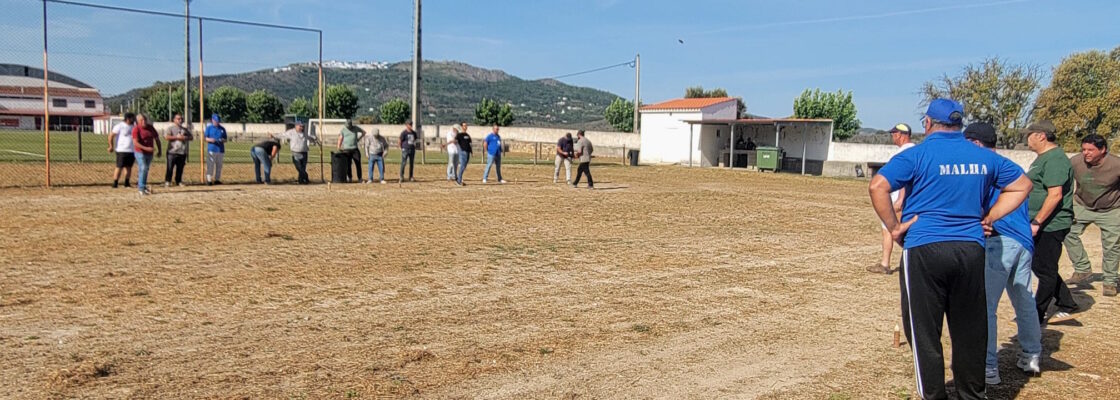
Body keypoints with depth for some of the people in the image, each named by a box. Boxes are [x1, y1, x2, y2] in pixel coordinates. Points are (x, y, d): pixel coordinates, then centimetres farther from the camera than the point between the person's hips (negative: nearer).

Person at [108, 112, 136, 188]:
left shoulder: (132, 126, 14)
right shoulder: (119, 126, -7)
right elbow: (111, 136, -10)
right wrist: (111, 146, -14)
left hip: (131, 151, 7)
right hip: (122, 151, -7)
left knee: (129, 167, 9)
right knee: (119, 167, -8)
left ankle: (126, 183, 17)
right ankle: (115, 184, -4)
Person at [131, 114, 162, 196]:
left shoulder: (150, 127, 4)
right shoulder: (136, 129, -14)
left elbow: (157, 139, 13)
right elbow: (135, 143, -22)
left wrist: (160, 150, 9)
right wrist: (146, 148, -30)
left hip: (149, 153, 6)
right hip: (140, 152, -6)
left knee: (146, 169, 15)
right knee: (143, 169, -16)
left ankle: (141, 185, 31)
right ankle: (141, 188, -14)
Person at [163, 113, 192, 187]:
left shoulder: (185, 129, 17)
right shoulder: (171, 128, 2)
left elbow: (191, 137, 14)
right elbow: (166, 136, -12)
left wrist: (185, 137, -5)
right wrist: (177, 137, -14)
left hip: (183, 152, 4)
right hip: (172, 151, -4)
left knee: (180, 168, 7)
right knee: (170, 167, -4)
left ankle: (178, 181, 16)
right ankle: (167, 181, 2)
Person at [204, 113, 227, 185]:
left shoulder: (222, 129, 13)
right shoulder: (209, 127, 5)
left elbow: (225, 139, 15)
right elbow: (205, 138, 4)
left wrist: (222, 140, -8)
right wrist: (210, 140, -17)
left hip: (220, 150, 3)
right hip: (211, 149, -3)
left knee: (219, 165, 7)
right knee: (210, 165, -8)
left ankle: (217, 179, 15)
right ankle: (209, 179, -5)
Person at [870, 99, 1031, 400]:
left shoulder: (917, 155, -6)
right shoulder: (984, 157, 10)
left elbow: (877, 186, -18)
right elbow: (1022, 185, 21)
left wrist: (894, 228, -9)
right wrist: (989, 218, 16)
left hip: (924, 249, -5)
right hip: (971, 250, 5)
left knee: (924, 332, 5)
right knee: (970, 331, 16)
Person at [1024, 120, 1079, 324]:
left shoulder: (1055, 160, -18)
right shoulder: (1043, 158, 15)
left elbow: (1055, 195, -26)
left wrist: (1036, 222, -26)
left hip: (1051, 225, -11)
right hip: (1041, 225, 11)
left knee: (1045, 270, 0)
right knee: (1039, 266, 17)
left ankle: (1037, 317, 9)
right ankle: (1067, 306, 26)